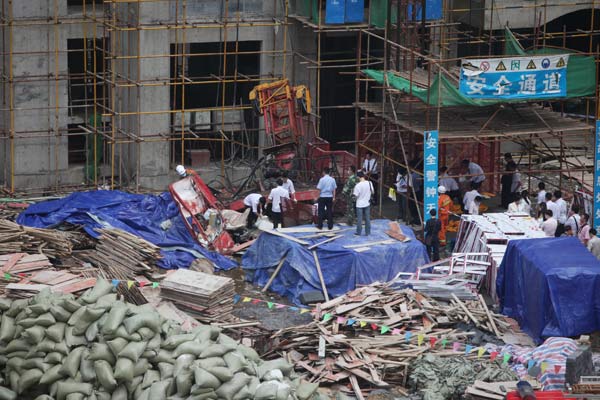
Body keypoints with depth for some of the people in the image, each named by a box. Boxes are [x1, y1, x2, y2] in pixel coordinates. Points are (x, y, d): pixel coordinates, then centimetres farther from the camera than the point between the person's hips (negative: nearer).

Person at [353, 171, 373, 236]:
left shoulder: (358, 185, -20)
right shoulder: (369, 183, -7)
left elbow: (355, 195, -18)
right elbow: (372, 191, 5)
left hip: (360, 204, -4)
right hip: (367, 203, 4)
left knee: (359, 219, 6)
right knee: (367, 218, 11)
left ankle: (358, 232, 12)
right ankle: (367, 232, 16)